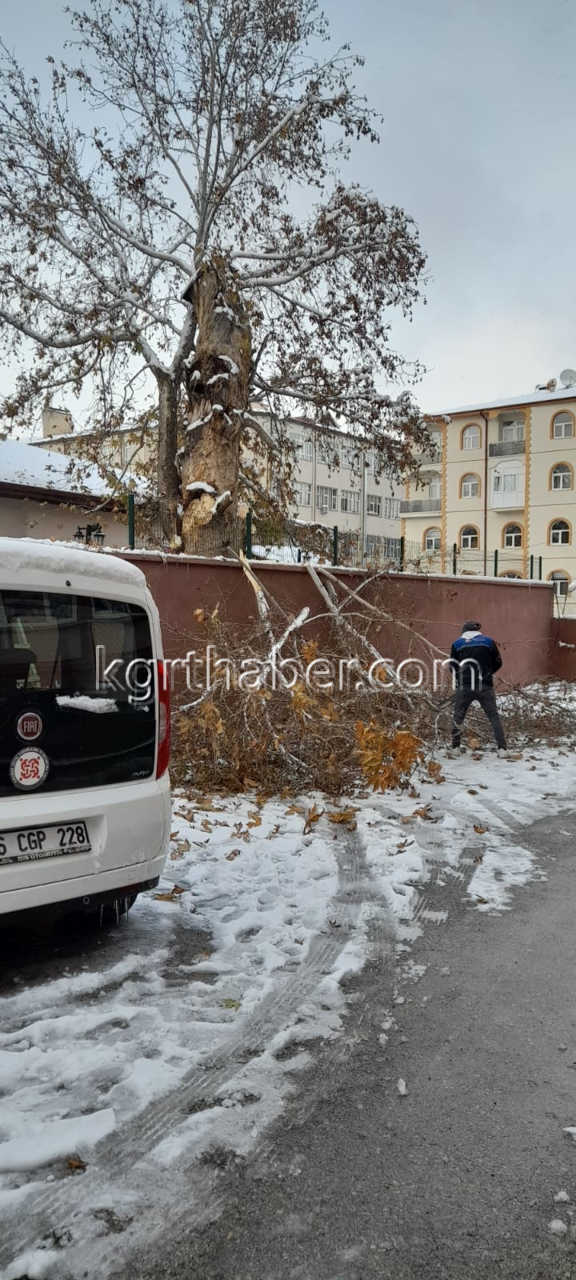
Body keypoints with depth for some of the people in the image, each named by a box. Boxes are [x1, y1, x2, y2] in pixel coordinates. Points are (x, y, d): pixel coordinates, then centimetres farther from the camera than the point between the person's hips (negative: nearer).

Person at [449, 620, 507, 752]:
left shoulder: (457, 644, 6)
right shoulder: (488, 641, 6)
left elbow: (453, 668, 7)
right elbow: (498, 663, 11)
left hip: (464, 687, 0)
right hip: (485, 687, 0)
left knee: (458, 716, 13)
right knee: (493, 716, 8)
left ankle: (455, 747, 11)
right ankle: (501, 747, 1)